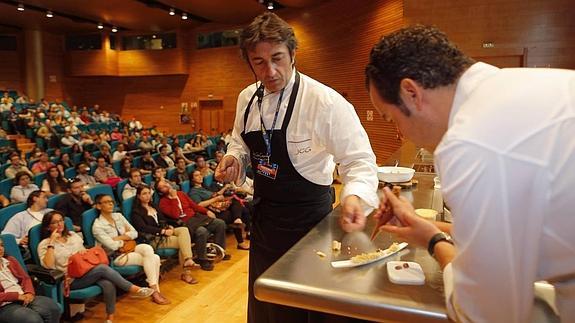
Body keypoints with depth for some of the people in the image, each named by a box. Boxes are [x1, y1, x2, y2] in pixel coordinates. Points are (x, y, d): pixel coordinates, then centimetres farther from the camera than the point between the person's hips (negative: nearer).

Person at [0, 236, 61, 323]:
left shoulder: (10, 260, 17)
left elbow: (25, 278, 13)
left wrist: (29, 293, -6)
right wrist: (17, 296, -16)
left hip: (24, 298, 5)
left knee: (53, 308, -23)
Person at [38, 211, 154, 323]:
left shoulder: (72, 235, 17)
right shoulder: (44, 244, 1)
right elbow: (48, 265, -17)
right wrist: (51, 243, -18)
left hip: (87, 270, 5)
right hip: (71, 279, -5)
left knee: (108, 284, -28)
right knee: (103, 268, -31)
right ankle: (134, 290, -23)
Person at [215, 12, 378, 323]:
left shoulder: (325, 101, -22)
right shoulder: (247, 99, 0)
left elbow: (359, 158, -23)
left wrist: (355, 196, -42)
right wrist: (233, 158, -8)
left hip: (305, 216, -6)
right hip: (263, 213, 6)